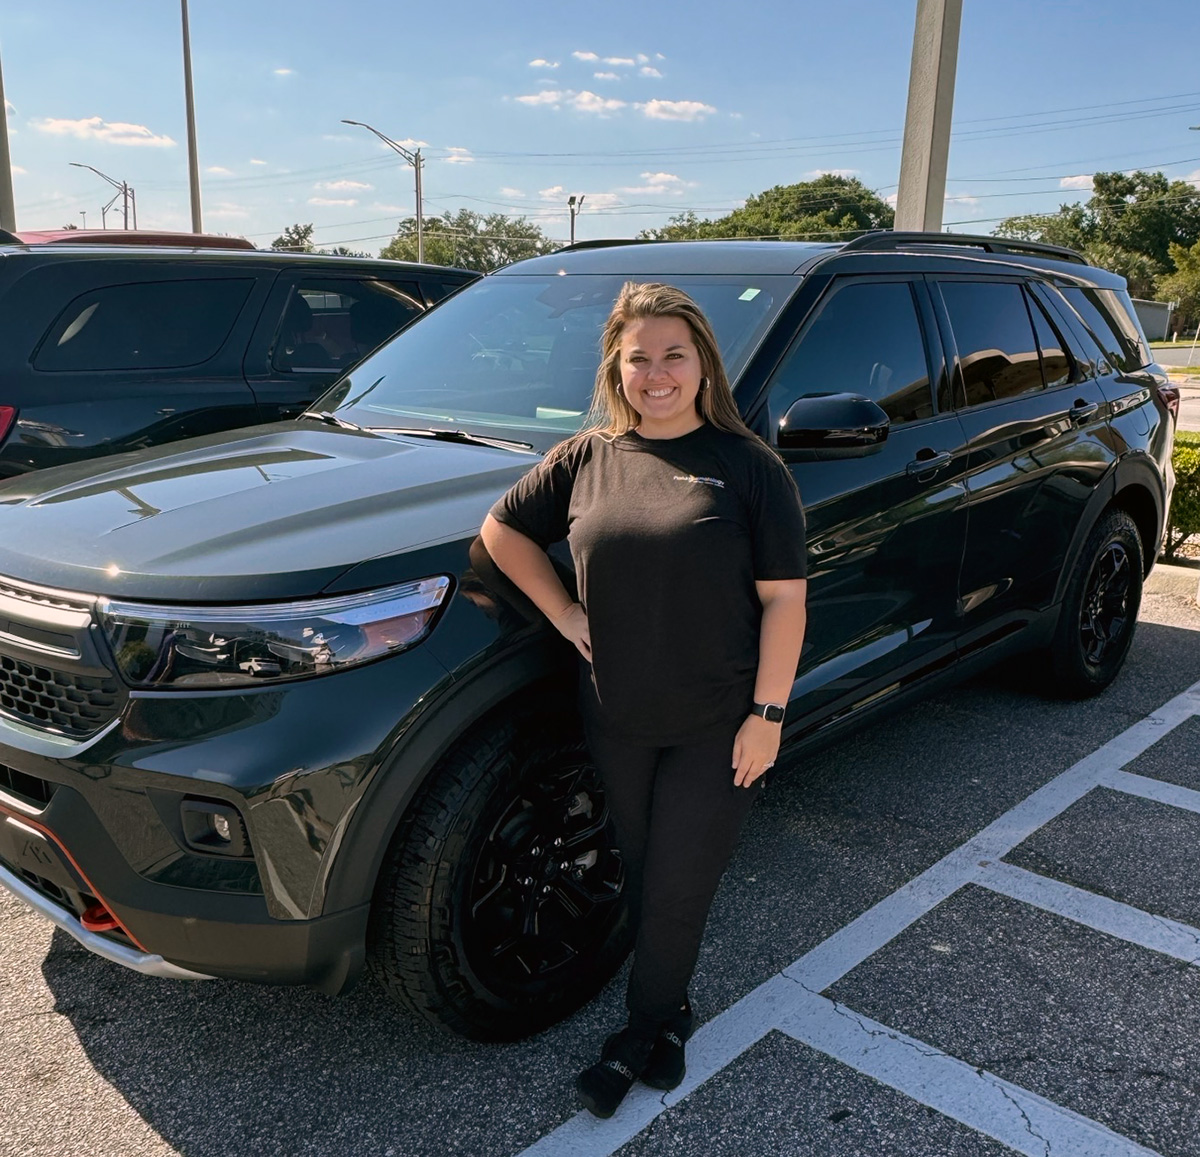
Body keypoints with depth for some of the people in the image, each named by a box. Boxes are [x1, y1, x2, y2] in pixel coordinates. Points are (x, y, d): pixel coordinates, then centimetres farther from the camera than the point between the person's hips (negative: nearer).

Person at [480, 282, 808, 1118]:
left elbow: (783, 598, -9)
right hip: (616, 719, 3)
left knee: (679, 888, 7)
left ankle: (643, 1031, 27)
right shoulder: (588, 456, 0)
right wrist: (563, 614, 0)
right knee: (641, 881, 16)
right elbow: (503, 529, 11)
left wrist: (768, 712, -12)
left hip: (718, 727, -3)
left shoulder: (746, 465, -9)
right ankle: (670, 1016, 37)